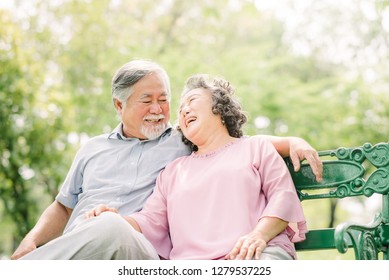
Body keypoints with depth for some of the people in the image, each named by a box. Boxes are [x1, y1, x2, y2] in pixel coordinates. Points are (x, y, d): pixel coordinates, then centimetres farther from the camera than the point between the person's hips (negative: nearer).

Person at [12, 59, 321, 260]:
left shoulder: (187, 142, 19)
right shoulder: (93, 149, 28)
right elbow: (63, 208, 31)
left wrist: (293, 142, -3)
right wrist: (33, 240, 11)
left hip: (146, 253, -2)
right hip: (71, 254, 2)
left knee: (111, 229, -39)